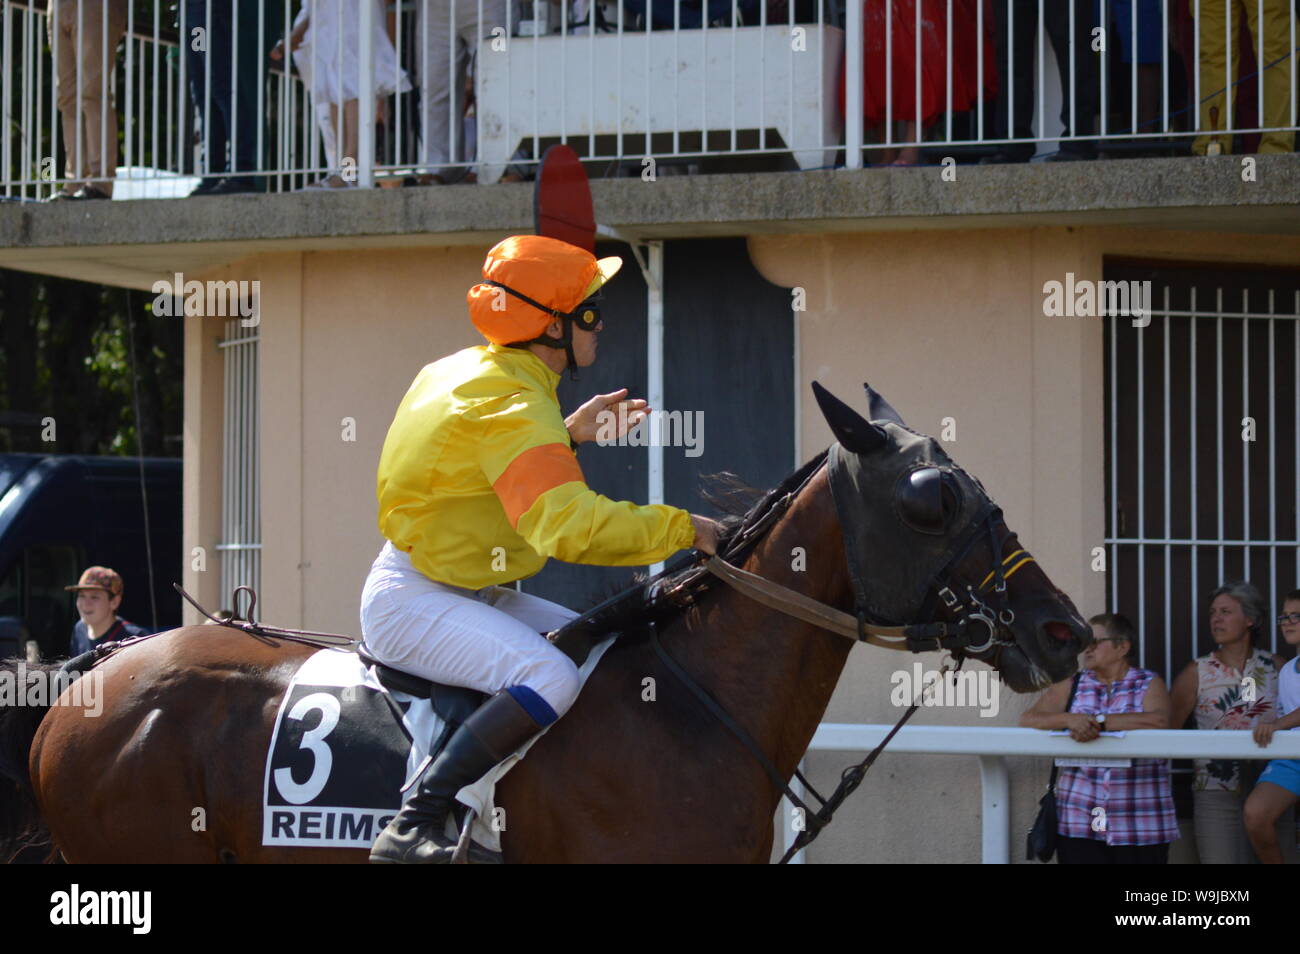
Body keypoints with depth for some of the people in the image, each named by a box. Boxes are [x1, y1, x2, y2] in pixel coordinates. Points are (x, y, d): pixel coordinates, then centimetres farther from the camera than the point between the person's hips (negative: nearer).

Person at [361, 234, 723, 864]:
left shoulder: (466, 372, 10)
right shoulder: (515, 409, -22)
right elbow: (569, 525, -33)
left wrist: (569, 434, 20)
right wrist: (682, 529, -24)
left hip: (467, 591, 11)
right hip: (413, 603, -11)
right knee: (551, 675, -33)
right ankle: (413, 829, -35)